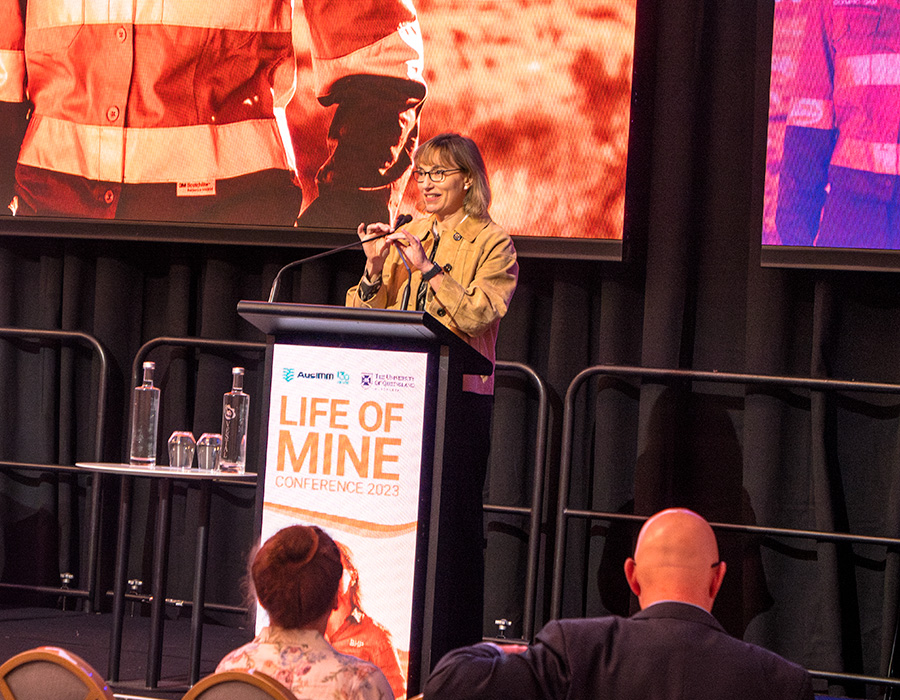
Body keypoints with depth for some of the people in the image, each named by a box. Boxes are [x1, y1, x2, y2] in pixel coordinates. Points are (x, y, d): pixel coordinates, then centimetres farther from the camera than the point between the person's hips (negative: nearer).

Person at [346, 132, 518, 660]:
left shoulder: (492, 243, 1)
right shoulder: (403, 239, 17)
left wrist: (428, 268, -16)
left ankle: (451, 652, -2)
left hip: (459, 395, -5)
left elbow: (478, 314, -14)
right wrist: (375, 268, -2)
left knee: (452, 522, -6)